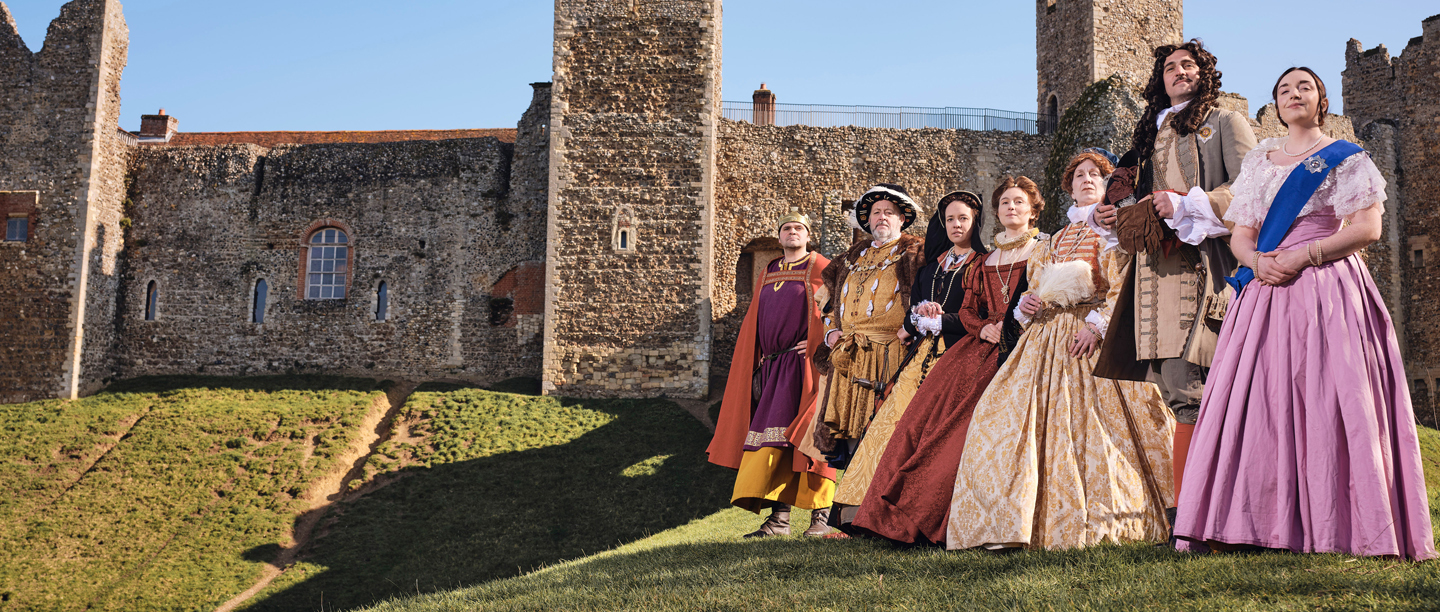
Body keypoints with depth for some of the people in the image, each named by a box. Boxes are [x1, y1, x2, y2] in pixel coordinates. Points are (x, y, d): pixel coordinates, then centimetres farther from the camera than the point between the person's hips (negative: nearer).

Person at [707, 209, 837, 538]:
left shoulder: (820, 270, 3)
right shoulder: (767, 275, 19)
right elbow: (753, 325, 20)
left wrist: (819, 343, -16)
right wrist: (757, 367, 13)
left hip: (805, 365, -6)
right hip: (772, 368, 6)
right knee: (776, 440, 2)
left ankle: (822, 516, -1)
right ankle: (779, 517, 4)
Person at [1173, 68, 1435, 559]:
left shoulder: (1345, 158, 7)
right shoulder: (1259, 162, 19)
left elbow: (1367, 228, -4)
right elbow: (1240, 234, 14)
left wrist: (1302, 256, -13)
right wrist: (1257, 260, -8)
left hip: (1328, 290, -3)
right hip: (1266, 293, 4)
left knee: (1332, 400, -10)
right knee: (1257, 404, -4)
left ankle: (1347, 524, -6)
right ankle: (1240, 524, -4)